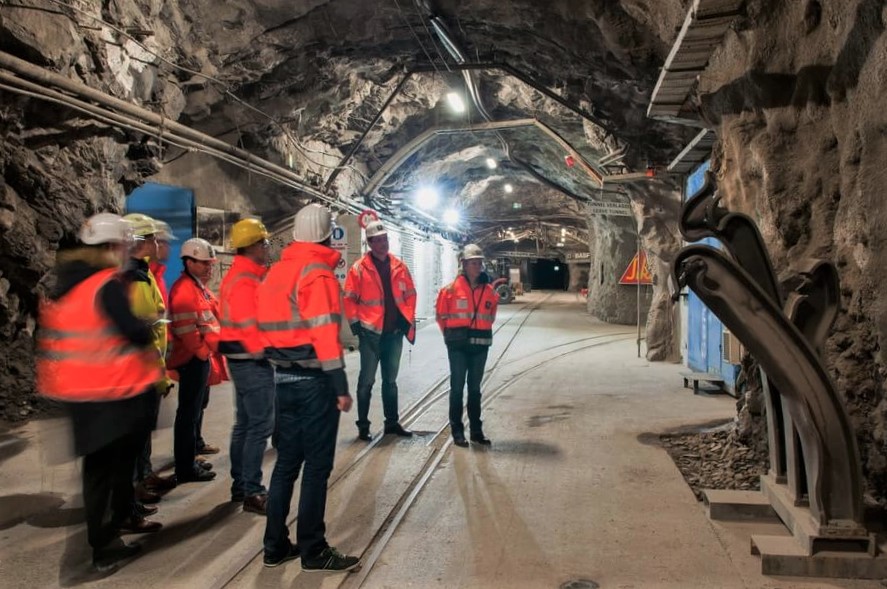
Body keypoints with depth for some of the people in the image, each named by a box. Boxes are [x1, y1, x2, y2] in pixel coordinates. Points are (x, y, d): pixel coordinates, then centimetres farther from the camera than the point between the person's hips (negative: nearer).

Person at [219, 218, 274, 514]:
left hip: (242, 359, 11)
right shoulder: (246, 281, -19)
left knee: (245, 423, 17)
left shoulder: (240, 275, 14)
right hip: (252, 360, -11)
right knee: (260, 426, -6)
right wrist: (265, 353, -15)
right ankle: (251, 492, 1)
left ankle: (240, 484, 27)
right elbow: (249, 326, -24)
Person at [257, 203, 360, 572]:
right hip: (314, 380, -8)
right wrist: (340, 387, -16)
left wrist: (281, 365, 18)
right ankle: (313, 551, 11)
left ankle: (276, 545, 23)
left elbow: (269, 326, 13)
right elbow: (325, 335, -18)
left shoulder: (275, 272, 11)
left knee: (287, 460, 15)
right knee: (317, 465, 2)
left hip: (284, 378, 8)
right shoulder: (318, 273, -13)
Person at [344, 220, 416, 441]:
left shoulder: (399, 266, 6)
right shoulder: (359, 268, -6)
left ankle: (392, 422, 27)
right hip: (371, 333, -4)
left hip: (395, 332, 5)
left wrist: (409, 320, 5)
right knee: (366, 381, 4)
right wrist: (355, 324, -11)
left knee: (390, 380, 15)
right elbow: (349, 299, -6)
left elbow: (410, 294, 13)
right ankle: (363, 425, 14)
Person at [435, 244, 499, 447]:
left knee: (475, 388, 12)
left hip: (480, 345, 3)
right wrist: (451, 334, 8)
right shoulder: (451, 288, -8)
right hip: (458, 345, -3)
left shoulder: (489, 290, 2)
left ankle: (476, 430, 21)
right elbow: (441, 315, 1)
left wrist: (481, 332, 11)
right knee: (457, 387, 3)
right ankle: (457, 431, 12)